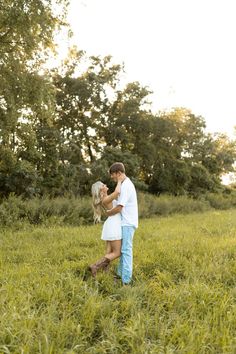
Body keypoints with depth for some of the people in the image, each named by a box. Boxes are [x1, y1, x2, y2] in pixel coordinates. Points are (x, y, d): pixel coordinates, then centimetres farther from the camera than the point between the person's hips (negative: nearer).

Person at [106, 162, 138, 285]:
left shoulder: (126, 186, -18)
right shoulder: (126, 184, 14)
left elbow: (119, 208, -22)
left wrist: (108, 213, -5)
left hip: (127, 223, -10)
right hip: (126, 222, 10)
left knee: (126, 250, -7)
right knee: (122, 249, 15)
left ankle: (126, 279, -3)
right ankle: (120, 274, 24)